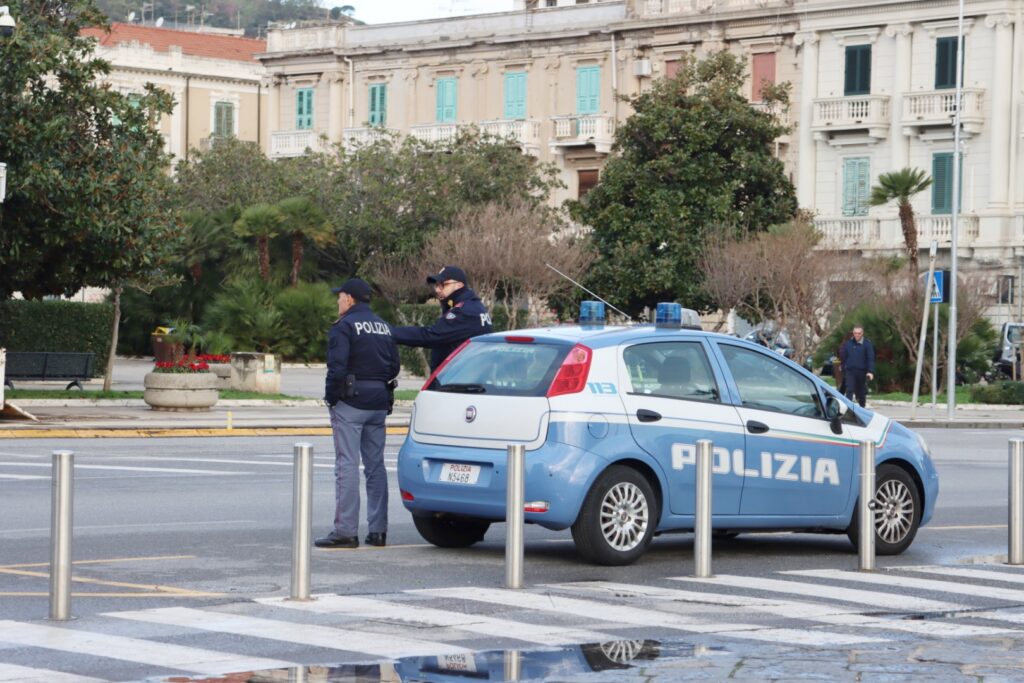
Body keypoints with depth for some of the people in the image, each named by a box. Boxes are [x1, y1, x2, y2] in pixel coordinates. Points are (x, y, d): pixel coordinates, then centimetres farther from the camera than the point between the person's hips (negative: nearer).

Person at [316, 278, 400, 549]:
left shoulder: (344, 326, -10)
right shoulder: (384, 327, 15)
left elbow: (337, 367, -17)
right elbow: (394, 366, 14)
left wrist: (331, 397, -8)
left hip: (350, 404, -7)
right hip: (379, 404, 7)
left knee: (347, 465, -7)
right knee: (375, 465, 11)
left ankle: (346, 530, -10)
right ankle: (378, 529, 11)